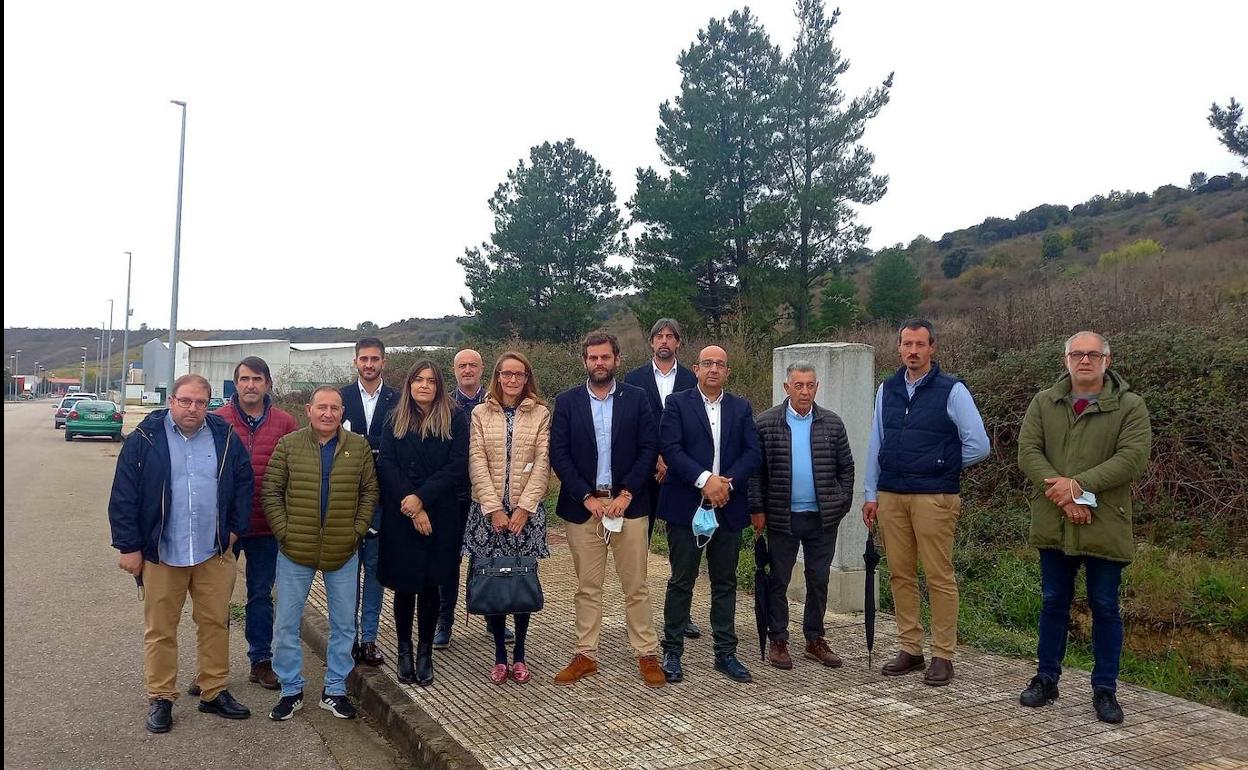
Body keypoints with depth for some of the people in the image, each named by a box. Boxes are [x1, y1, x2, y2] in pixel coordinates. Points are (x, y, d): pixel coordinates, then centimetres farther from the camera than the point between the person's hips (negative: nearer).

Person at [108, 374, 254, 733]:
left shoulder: (225, 437, 1)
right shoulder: (145, 439, -5)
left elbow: (243, 484, 10)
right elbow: (123, 497, -4)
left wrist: (235, 528, 5)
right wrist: (129, 546, -5)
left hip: (215, 553, 2)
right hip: (160, 553, -2)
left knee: (215, 623, 10)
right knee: (160, 629, 8)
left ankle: (215, 692, 24)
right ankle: (160, 698, 22)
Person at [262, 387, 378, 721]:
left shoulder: (359, 446, -1)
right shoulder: (288, 445, -3)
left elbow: (369, 492, 5)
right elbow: (270, 491, -1)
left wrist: (357, 530, -3)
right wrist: (283, 531, -8)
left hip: (343, 554, 1)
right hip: (295, 552, -1)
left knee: (344, 624, 10)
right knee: (286, 624, 8)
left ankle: (335, 690, 26)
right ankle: (291, 690, 25)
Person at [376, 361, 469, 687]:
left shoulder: (454, 419, 1)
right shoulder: (395, 421, 6)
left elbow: (457, 466, -7)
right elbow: (386, 465, -3)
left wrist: (421, 498, -15)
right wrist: (411, 508, -14)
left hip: (439, 516, -1)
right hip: (400, 516, 1)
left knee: (429, 585, 5)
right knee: (404, 585, 6)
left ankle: (425, 653, 16)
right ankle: (404, 652, 20)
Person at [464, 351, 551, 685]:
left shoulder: (540, 413, 3)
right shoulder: (480, 414, 5)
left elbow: (541, 463, -2)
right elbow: (477, 462, -2)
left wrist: (523, 508, -10)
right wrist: (494, 509, -11)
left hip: (527, 510, 0)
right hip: (488, 510, 1)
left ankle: (519, 654, 15)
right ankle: (500, 654, 14)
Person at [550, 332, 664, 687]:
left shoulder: (636, 398, 2)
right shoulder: (567, 402, 3)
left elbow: (649, 449, -1)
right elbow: (559, 455, -2)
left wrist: (626, 494, -10)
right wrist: (588, 497, -10)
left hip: (628, 504, 0)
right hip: (583, 506, 1)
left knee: (636, 587, 5)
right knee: (587, 588, 9)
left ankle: (647, 654, 15)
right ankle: (586, 655, 19)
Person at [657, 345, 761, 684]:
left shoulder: (741, 408, 10)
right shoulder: (677, 403, 1)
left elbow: (753, 453, 1)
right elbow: (670, 448, -11)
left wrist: (727, 481, -14)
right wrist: (704, 480, -20)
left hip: (728, 507, 3)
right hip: (686, 506, -3)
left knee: (725, 582, 10)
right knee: (681, 581, 4)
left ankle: (725, 653, 20)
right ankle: (672, 652, 15)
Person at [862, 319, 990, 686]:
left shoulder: (951, 390, -4)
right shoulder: (887, 390, 11)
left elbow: (978, 445, -4)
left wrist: (941, 467, 4)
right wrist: (871, 494, 10)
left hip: (934, 497, -4)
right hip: (891, 497, 5)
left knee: (940, 577, -1)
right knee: (900, 574, 9)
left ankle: (943, 656, 9)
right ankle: (910, 649, 19)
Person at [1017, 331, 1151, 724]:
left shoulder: (1130, 406, -2)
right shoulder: (1044, 402, 6)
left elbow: (1133, 458, -14)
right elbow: (1028, 451, -3)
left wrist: (1080, 484, -21)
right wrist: (1063, 495, -15)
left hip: (1105, 527, -2)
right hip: (1054, 525, 2)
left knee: (1105, 608, 8)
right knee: (1054, 603, 13)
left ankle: (1105, 689, 21)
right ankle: (1046, 678, 26)